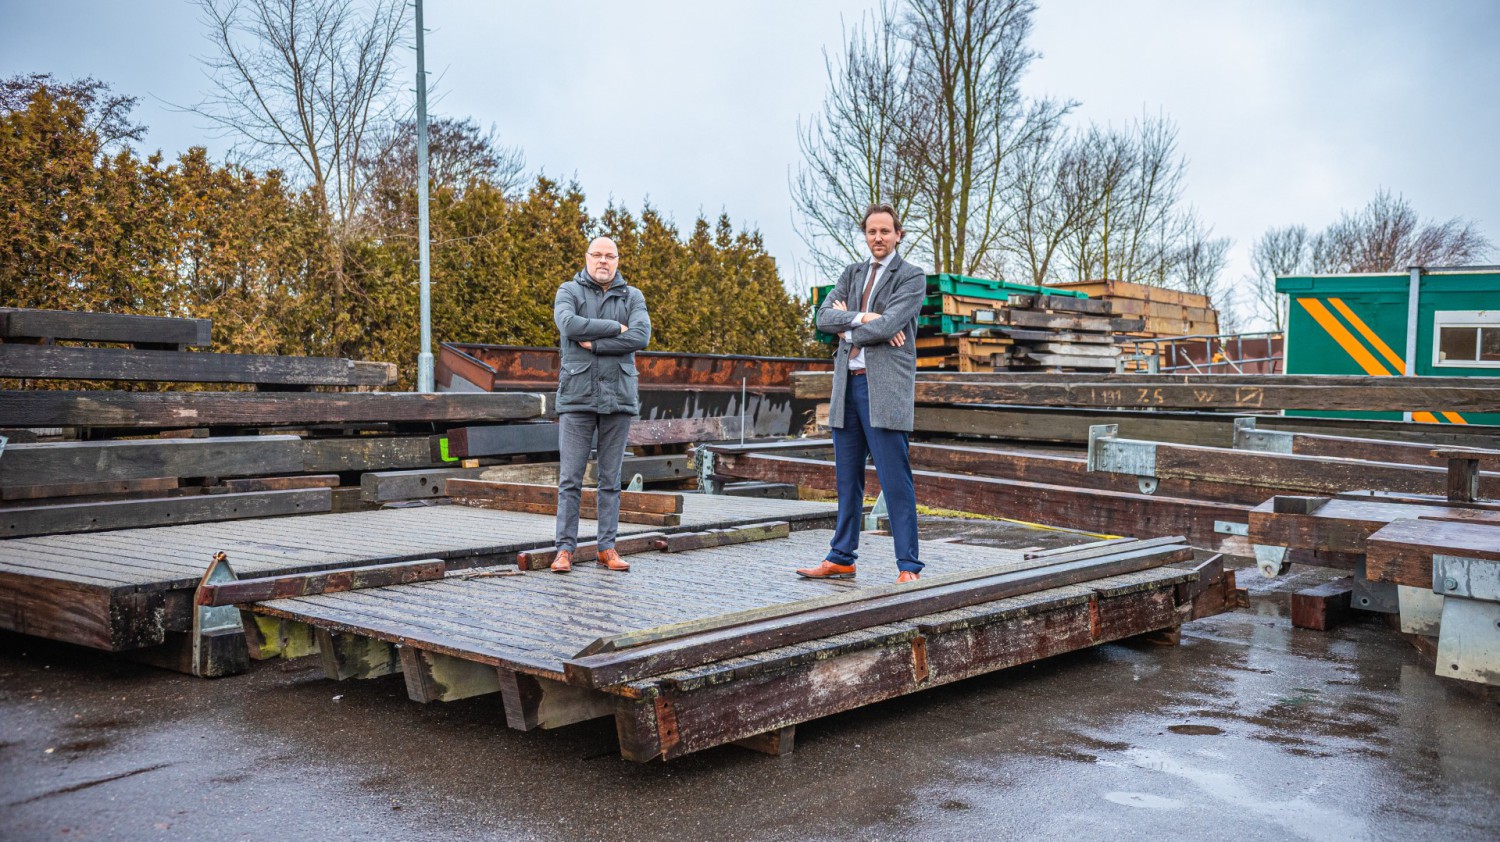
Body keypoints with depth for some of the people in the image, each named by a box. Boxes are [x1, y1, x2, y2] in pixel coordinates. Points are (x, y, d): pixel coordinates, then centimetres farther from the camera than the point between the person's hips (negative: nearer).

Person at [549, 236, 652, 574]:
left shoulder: (632, 297, 8)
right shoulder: (568, 292, 5)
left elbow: (641, 337, -10)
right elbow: (569, 324, -16)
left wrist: (594, 344, -13)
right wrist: (615, 328, -11)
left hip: (618, 397, 2)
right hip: (577, 397, -1)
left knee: (611, 478, 6)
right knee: (570, 478, -2)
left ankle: (607, 547, 12)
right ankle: (565, 549, 3)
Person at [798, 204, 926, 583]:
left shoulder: (912, 277, 0)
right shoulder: (852, 274, 18)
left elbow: (886, 327, -14)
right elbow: (824, 316, 3)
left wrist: (848, 329, 0)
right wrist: (862, 318, -12)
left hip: (885, 386, -6)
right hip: (847, 384, 6)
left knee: (895, 480, -7)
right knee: (847, 477, 11)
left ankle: (909, 566, -3)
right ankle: (841, 559, 19)